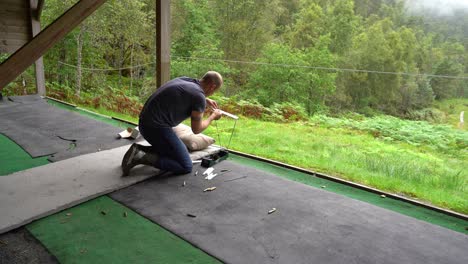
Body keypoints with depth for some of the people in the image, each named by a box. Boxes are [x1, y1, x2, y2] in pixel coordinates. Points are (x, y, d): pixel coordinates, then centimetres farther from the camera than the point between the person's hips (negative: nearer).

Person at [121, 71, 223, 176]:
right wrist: (213, 117, 13)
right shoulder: (199, 97, -13)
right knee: (186, 167, -3)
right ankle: (142, 157, -10)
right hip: (157, 127, -9)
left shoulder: (184, 79, 11)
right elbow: (196, 129, -3)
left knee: (172, 152, 26)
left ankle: (138, 150, 12)